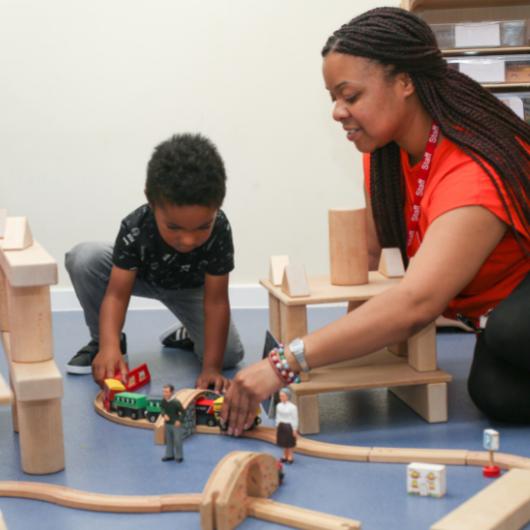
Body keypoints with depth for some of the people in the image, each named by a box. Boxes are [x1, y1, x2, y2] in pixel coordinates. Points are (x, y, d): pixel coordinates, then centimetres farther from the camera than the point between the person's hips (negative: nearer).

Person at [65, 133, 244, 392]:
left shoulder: (219, 230, -38)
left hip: (190, 288, 0)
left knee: (229, 355, -19)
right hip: (141, 275, 0)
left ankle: (187, 334, 16)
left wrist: (212, 367, -35)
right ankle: (100, 341, -7)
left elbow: (216, 302, -33)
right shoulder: (134, 229, -38)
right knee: (83, 258, -30)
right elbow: (117, 294, -37)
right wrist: (109, 347, -54)